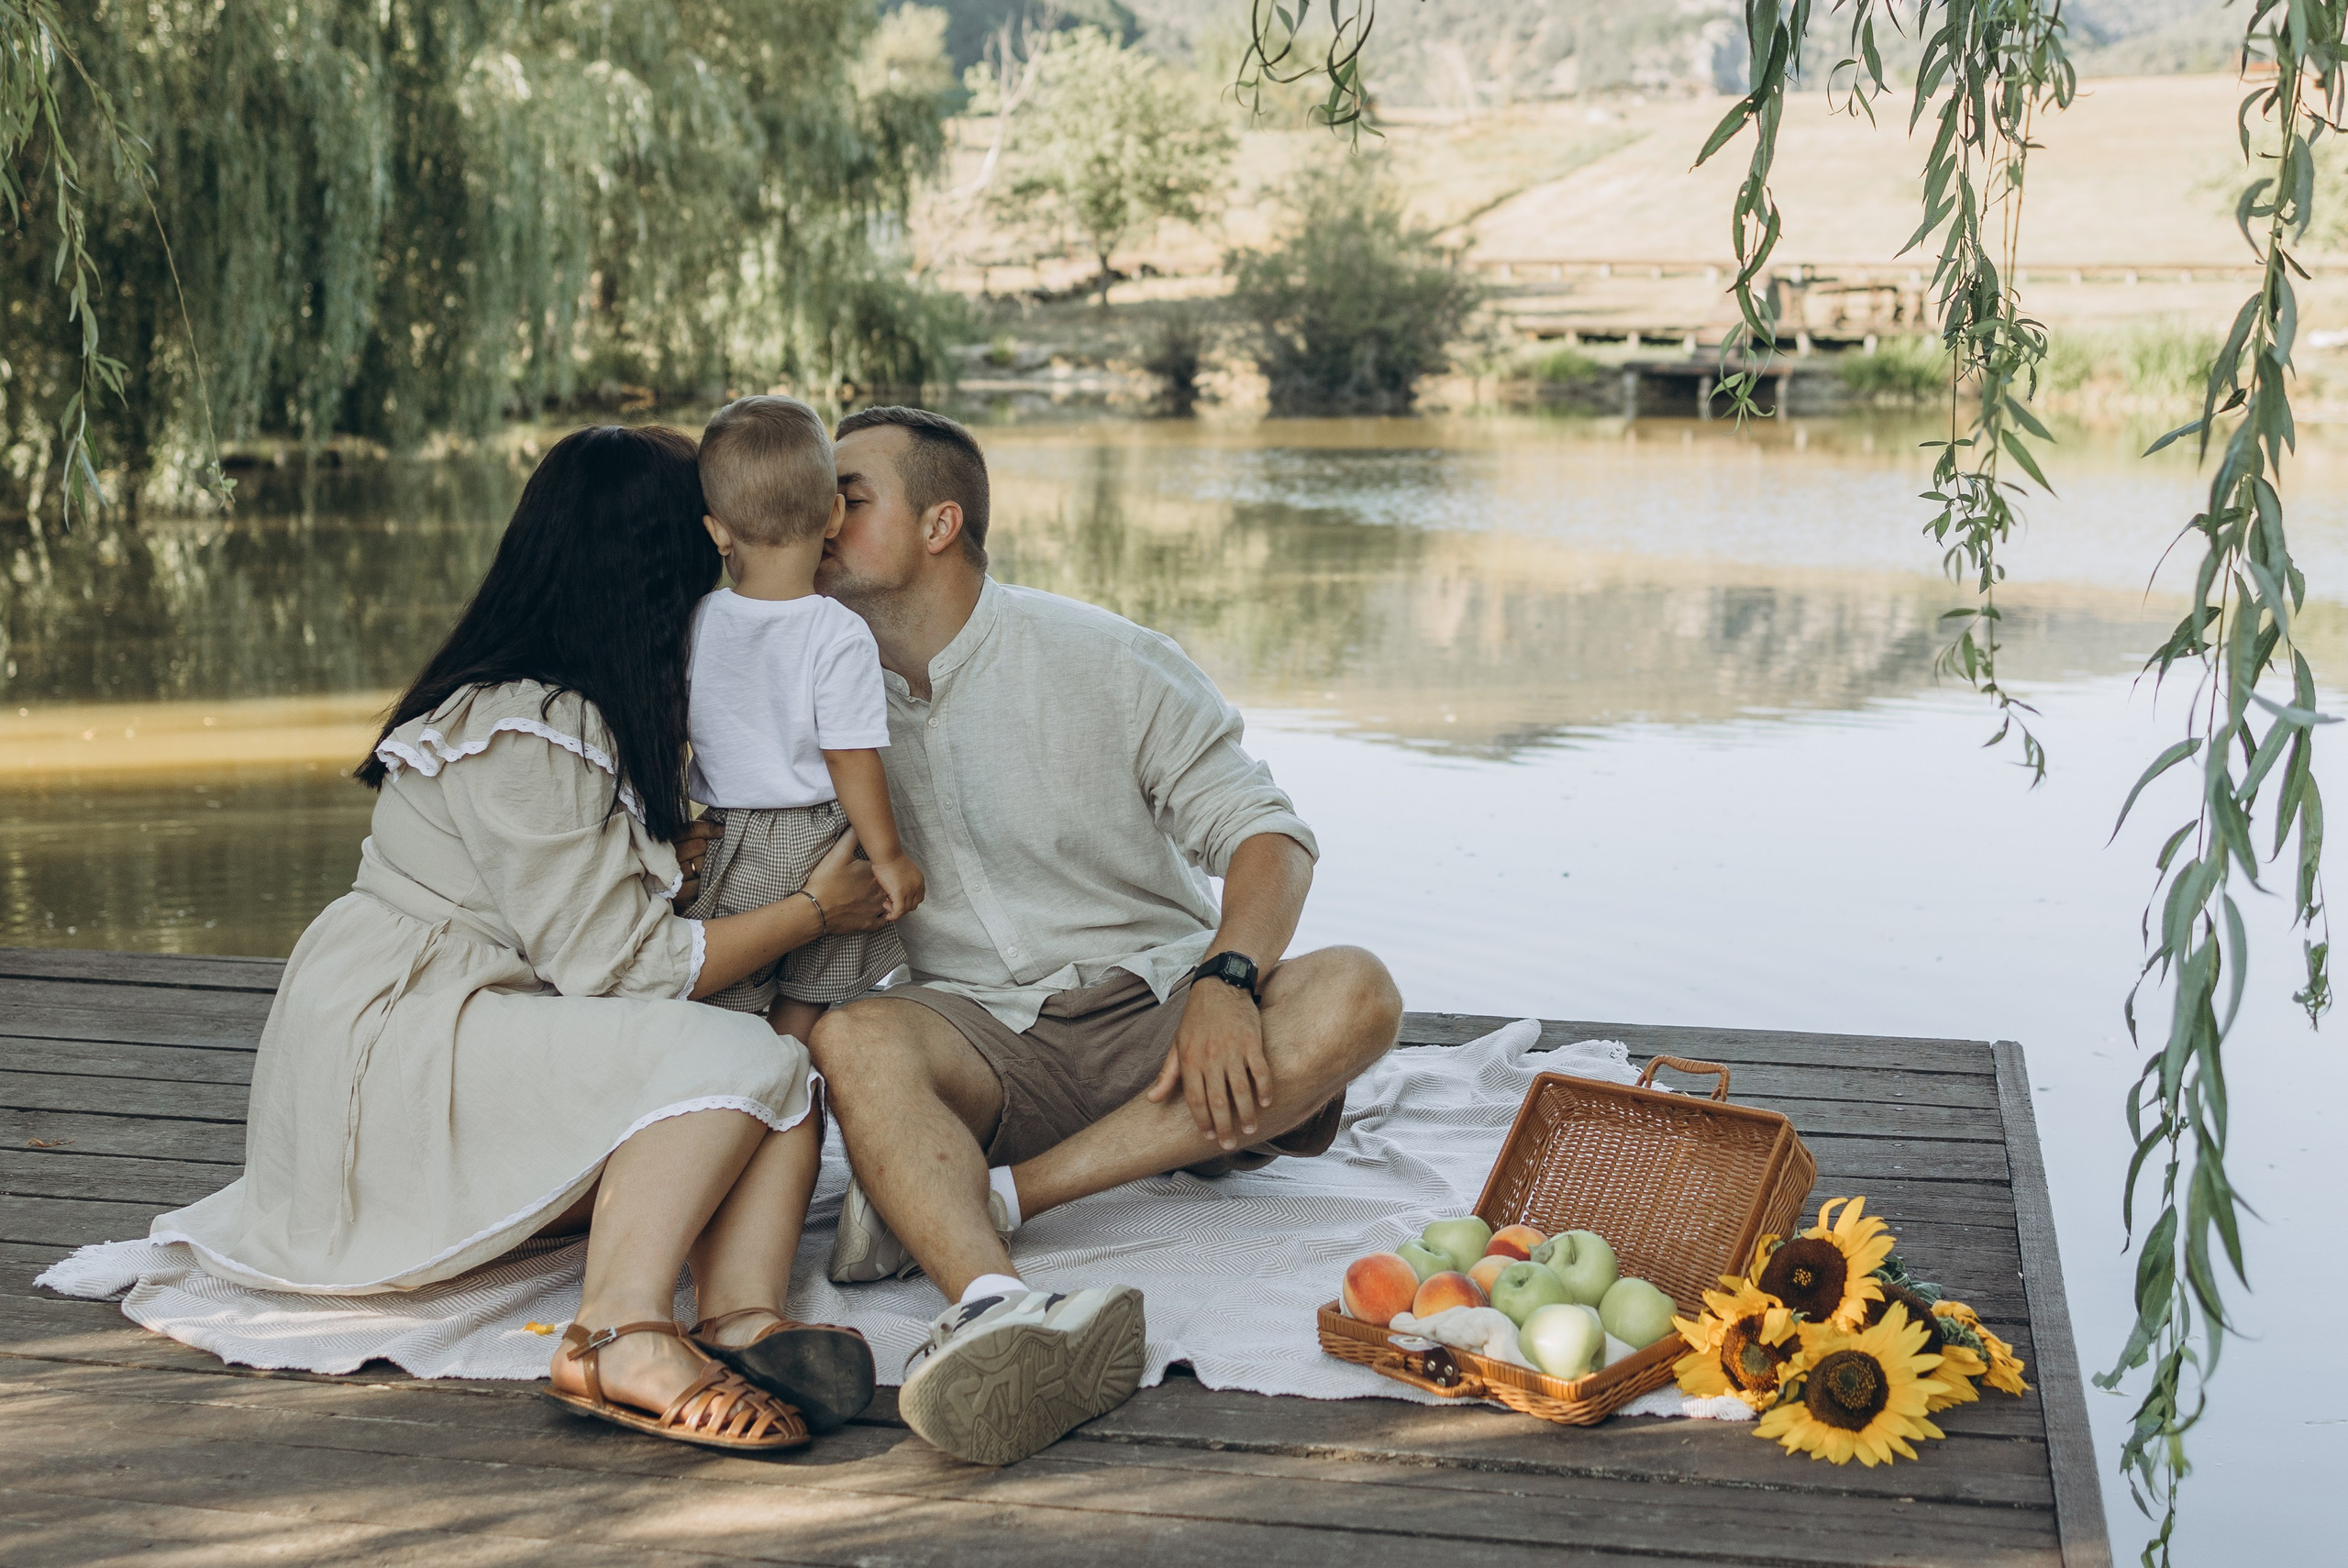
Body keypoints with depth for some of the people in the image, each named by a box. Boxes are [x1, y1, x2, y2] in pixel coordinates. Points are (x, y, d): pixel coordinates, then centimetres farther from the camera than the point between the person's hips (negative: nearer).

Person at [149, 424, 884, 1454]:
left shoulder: (577, 715, 14)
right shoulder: (519, 737, -18)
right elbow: (619, 965, -17)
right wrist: (812, 913, -10)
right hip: (384, 1056, -10)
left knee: (786, 1088, -12)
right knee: (731, 1060, -28)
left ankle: (744, 1318, -36)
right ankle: (618, 1338, -36)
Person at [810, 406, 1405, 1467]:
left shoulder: (1101, 661, 0)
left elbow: (1262, 828, -3)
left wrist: (1224, 983, -23)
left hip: (1154, 1018, 0)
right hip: (984, 1039, 0)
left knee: (1353, 996, -28)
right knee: (854, 1041, -33)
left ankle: (984, 1198, -36)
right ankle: (991, 1308, -62)